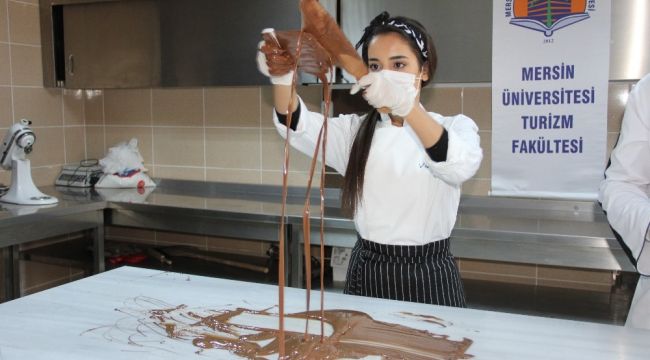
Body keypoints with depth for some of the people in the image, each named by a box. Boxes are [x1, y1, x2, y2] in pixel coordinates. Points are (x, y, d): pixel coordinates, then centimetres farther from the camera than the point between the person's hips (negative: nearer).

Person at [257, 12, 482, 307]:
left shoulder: (454, 127, -4)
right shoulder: (356, 130, 5)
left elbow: (461, 166, -29)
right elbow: (298, 126, -14)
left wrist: (407, 106, -44)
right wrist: (282, 78, -35)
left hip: (427, 278, -2)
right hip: (366, 275, 3)